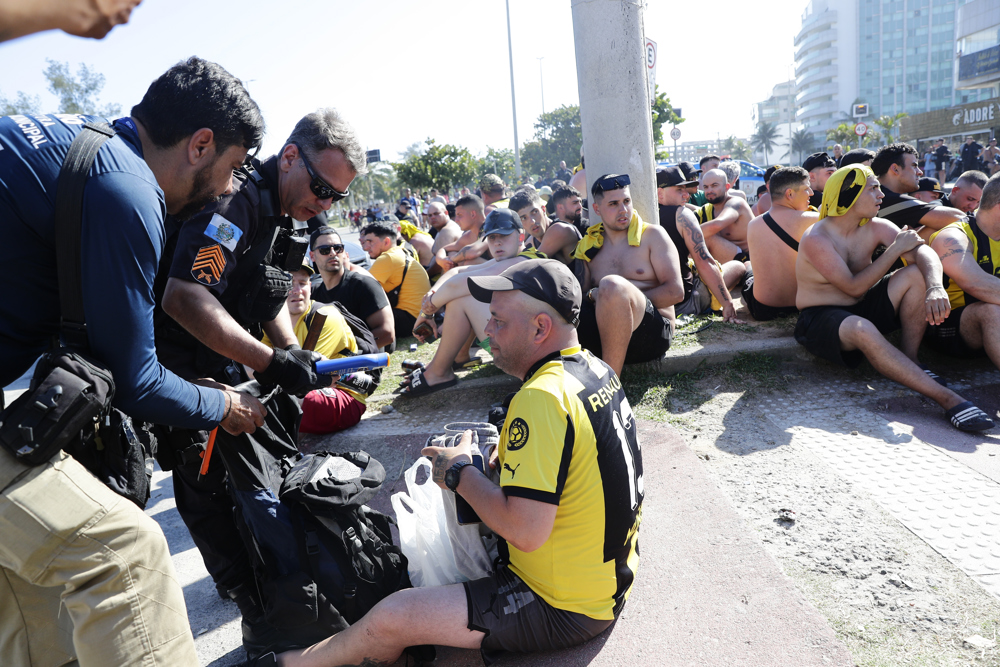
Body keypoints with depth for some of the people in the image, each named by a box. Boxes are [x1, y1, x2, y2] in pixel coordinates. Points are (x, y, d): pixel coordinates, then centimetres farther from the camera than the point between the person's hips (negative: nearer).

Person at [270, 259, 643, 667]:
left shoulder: (542, 398, -29)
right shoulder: (596, 369, 1)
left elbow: (526, 531, -32)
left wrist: (460, 475, -17)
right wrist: (492, 461, 3)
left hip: (565, 609, -10)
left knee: (392, 619, -7)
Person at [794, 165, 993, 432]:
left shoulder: (875, 228, 1)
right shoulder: (815, 240, -18)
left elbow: (923, 252, -13)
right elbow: (854, 287, -21)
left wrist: (936, 288, -34)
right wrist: (895, 249, -17)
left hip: (863, 309, 7)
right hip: (820, 319, -6)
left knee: (915, 274, -14)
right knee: (863, 330, -40)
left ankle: (911, 360, -10)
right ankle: (949, 399, -41)